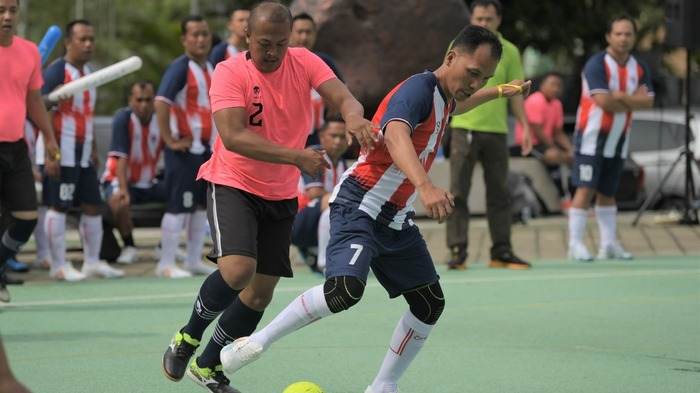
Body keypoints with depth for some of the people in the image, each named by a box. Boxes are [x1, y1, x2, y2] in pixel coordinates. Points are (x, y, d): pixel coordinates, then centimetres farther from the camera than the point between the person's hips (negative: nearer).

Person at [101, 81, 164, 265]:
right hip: (119, 180, -5)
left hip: (148, 183, 5)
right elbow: (120, 157, -26)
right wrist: (123, 190, -36)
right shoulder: (123, 118, -18)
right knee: (118, 200, -36)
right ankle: (129, 247, -12)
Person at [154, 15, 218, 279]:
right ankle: (166, 264, 0)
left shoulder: (210, 69, 13)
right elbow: (161, 102, -22)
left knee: (202, 205, 10)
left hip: (206, 147, 8)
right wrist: (170, 140, -22)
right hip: (185, 148, -8)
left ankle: (194, 260, 19)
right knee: (179, 206, -6)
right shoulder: (180, 68, -12)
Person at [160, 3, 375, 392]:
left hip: (281, 195, 5)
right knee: (237, 268, -26)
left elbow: (343, 97, -20)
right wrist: (296, 157, -38)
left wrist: (354, 115, -45)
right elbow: (233, 137, -29)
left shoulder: (304, 63, -5)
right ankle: (188, 337, 0)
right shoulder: (230, 73, -17)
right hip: (233, 185, -5)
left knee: (261, 292, 7)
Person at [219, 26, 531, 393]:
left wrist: (498, 92, 49)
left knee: (430, 304, 7)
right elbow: (395, 135, -42)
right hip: (360, 207, -10)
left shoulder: (443, 95, 10)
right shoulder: (419, 88, -20)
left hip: (397, 219, 10)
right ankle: (257, 342, -16)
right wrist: (425, 186, -58)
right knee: (345, 289, -30)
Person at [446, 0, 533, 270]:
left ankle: (501, 252, 13)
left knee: (498, 194, 6)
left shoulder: (509, 51, 5)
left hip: (497, 130, 2)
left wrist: (525, 127, 1)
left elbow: (515, 93, 8)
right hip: (464, 128, -2)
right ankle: (457, 251, -3)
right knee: (458, 193, -5)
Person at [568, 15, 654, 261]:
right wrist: (634, 101, -8)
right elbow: (604, 102, -22)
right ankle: (575, 244, -7)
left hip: (618, 140, 6)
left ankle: (608, 244, 16)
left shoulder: (639, 69, 7)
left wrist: (622, 97, -19)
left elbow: (647, 102, -4)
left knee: (607, 193, 11)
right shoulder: (596, 65, -12)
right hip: (591, 137, -6)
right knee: (586, 190, -10)